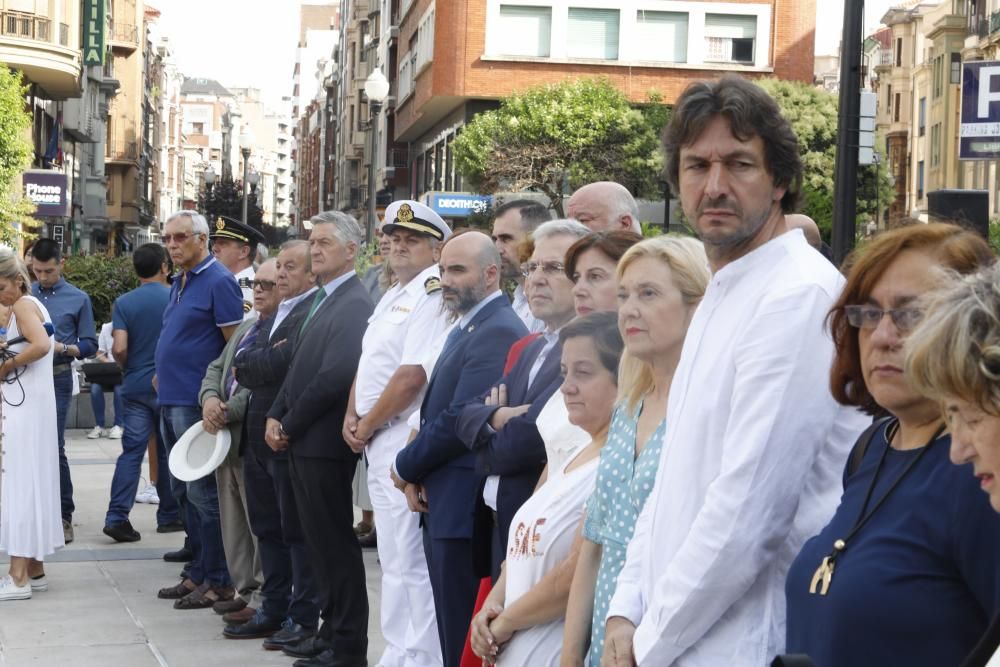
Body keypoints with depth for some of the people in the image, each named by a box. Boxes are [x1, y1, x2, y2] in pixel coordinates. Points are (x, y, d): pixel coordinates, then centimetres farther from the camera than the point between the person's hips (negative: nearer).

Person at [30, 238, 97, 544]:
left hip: (57, 380, -3)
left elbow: (90, 345, 3)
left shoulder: (78, 299, 3)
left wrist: (62, 348, -15)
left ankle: (63, 516, 0)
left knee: (54, 447, -7)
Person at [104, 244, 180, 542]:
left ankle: (117, 517, -9)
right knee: (168, 452, 10)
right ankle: (169, 515, 17)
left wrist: (127, 368, 10)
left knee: (131, 451, 0)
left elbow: (119, 348, -10)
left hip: (136, 386, 0)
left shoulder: (124, 303, -4)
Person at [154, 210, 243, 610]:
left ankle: (218, 581, 2)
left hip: (195, 401, -10)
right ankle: (198, 573, 22)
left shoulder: (219, 282, -11)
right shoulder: (180, 283, 15)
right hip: (171, 399, 10)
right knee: (183, 490, 13)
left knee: (202, 492, -5)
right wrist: (164, 375, 14)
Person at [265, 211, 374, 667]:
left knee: (335, 543, -2)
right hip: (302, 441, 9)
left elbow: (337, 377, -23)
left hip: (325, 442, -9)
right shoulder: (320, 300, 16)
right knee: (320, 541, 14)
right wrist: (276, 417, 4)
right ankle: (332, 630, 24)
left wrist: (290, 425, -14)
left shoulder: (353, 304, -15)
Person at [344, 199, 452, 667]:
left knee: (406, 562, -8)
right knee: (393, 559, 16)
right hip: (377, 445, 10)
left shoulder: (433, 296, -14)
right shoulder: (393, 296, 18)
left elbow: (412, 377, -21)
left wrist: (367, 427, -10)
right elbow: (368, 362, 20)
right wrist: (352, 417, 4)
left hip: (403, 445, -10)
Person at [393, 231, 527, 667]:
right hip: (440, 505, 10)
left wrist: (406, 469, -7)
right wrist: (418, 479, 3)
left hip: (464, 508, -10)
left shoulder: (498, 331, -16)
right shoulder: (465, 329, 17)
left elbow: (460, 420, -21)